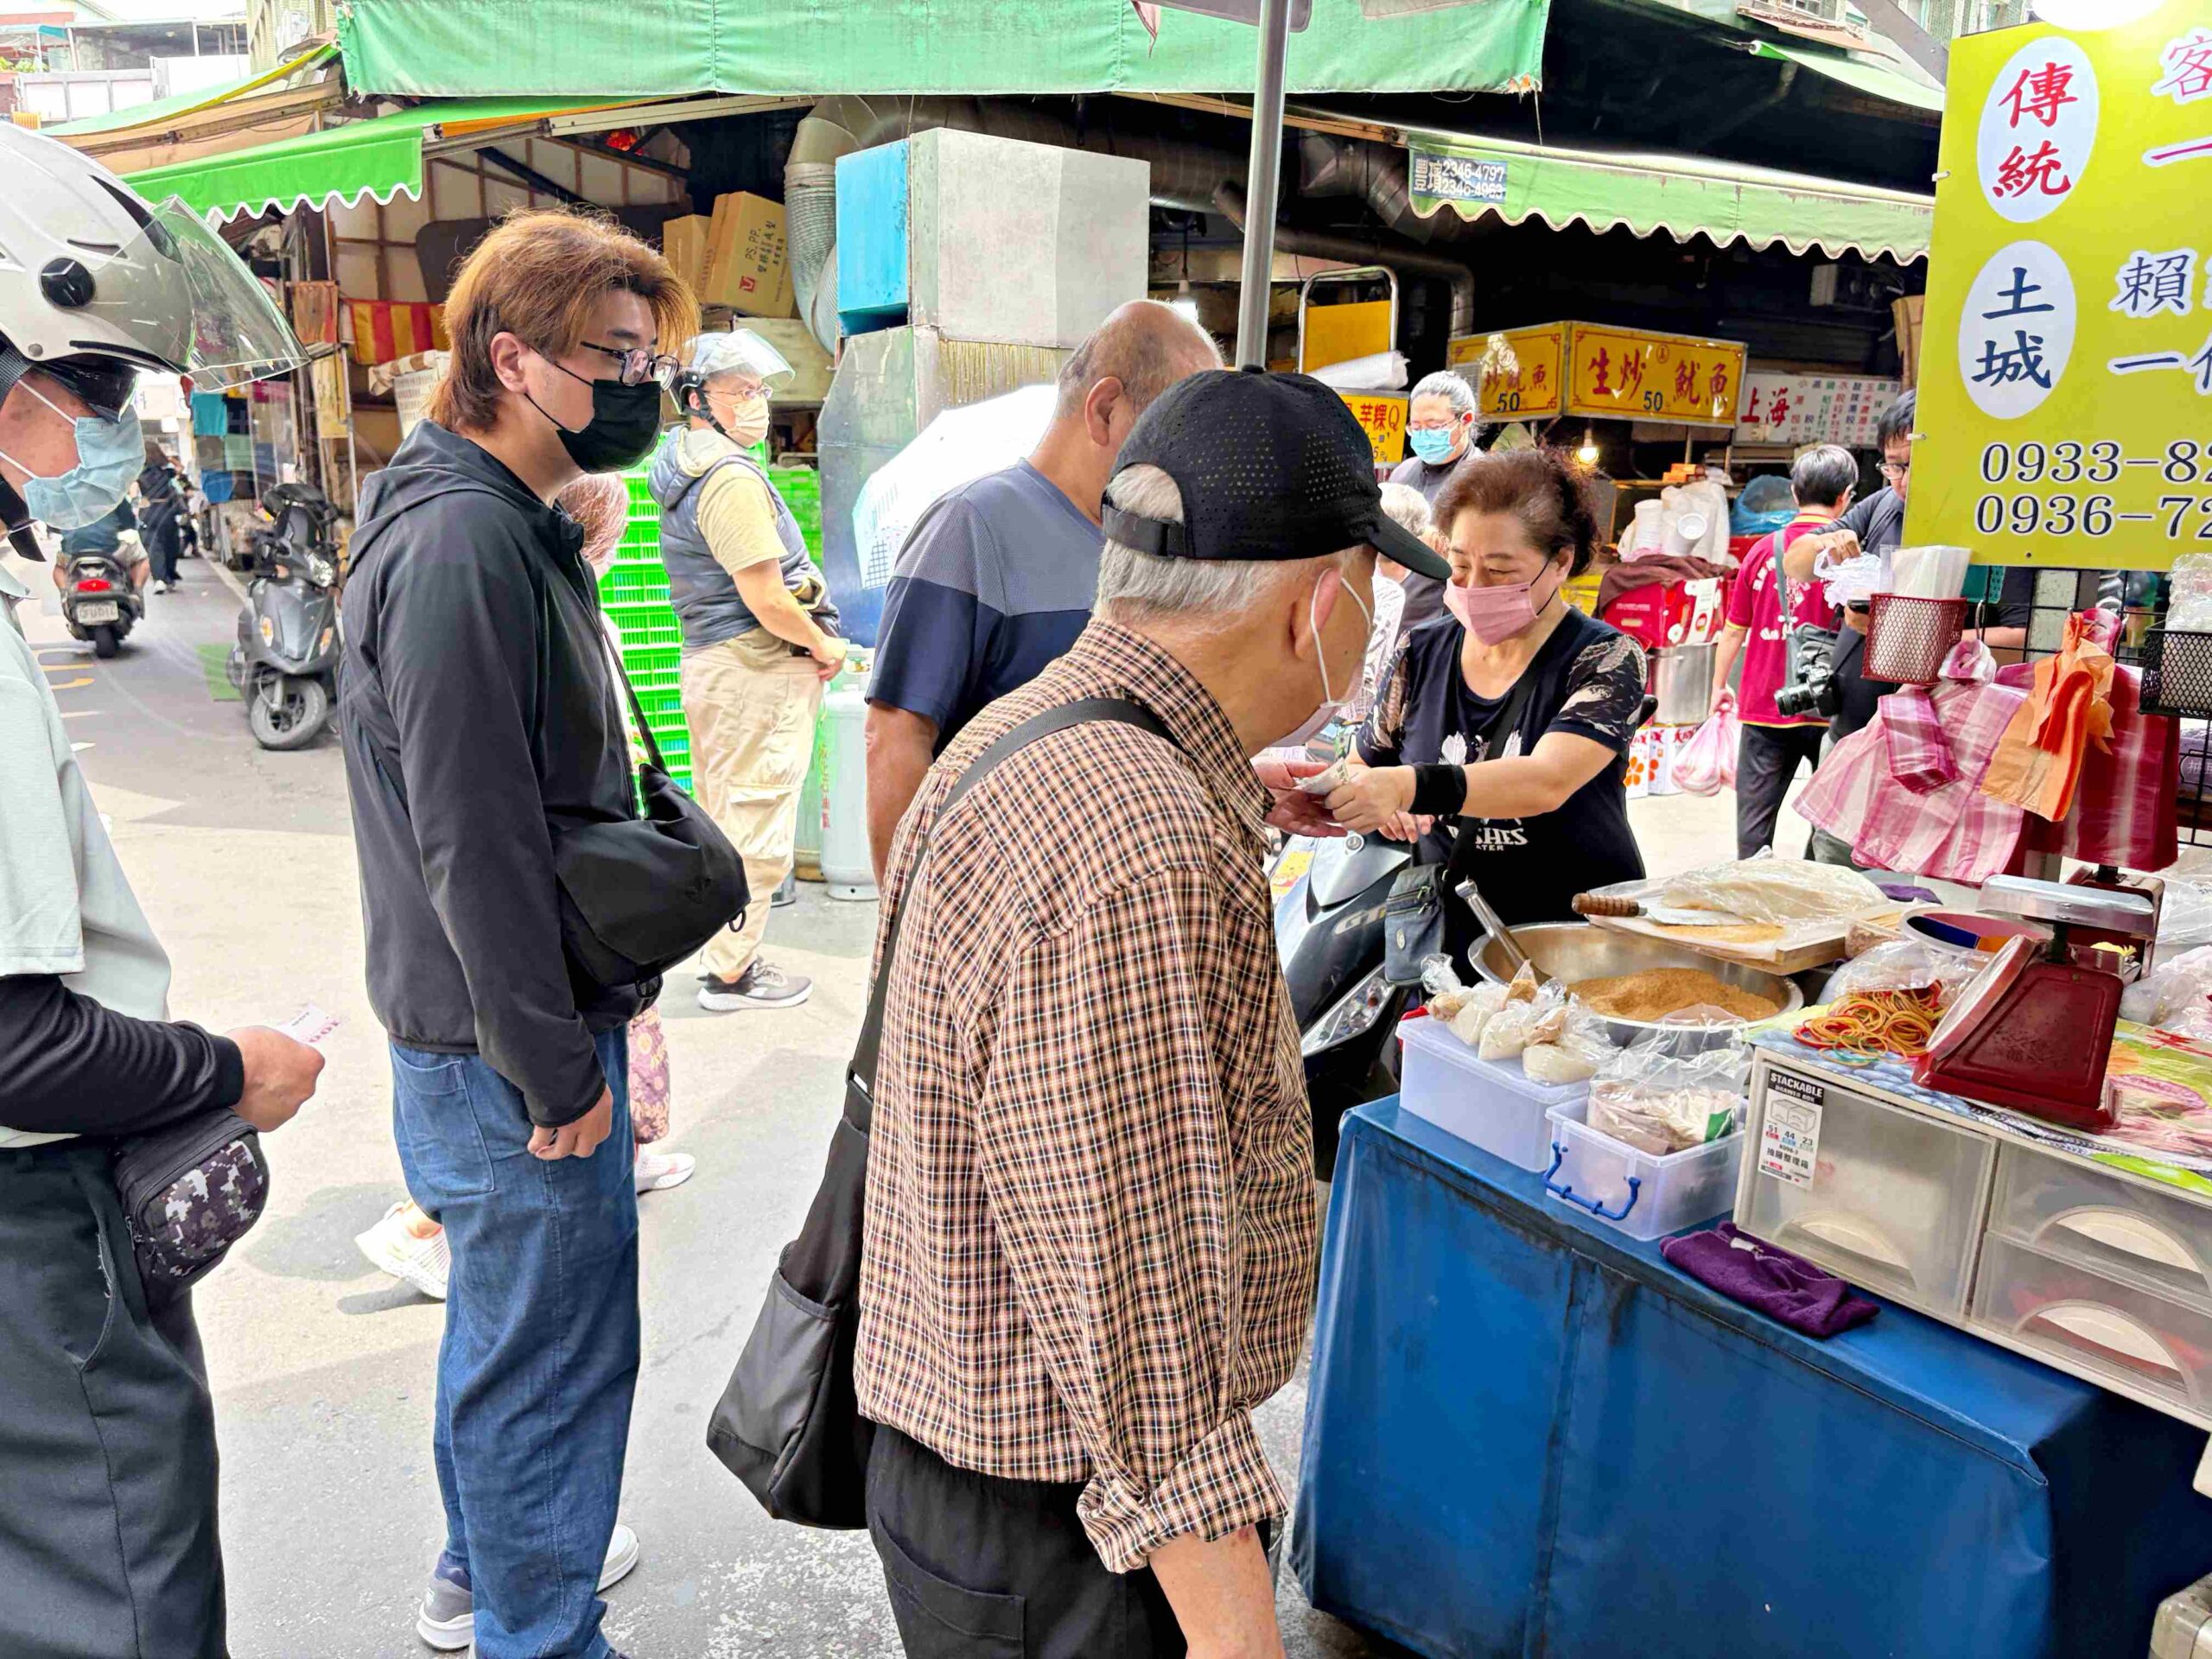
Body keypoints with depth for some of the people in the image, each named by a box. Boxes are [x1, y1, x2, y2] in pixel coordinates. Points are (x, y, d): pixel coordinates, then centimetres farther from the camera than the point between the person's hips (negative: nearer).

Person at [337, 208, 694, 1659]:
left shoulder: (516, 526, 12)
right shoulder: (460, 542, -21)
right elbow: (472, 841, -25)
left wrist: (597, 997, 18)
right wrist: (555, 1068, -19)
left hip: (531, 1024, 10)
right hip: (507, 1052, -10)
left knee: (503, 1313, 25)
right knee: (554, 1353, 6)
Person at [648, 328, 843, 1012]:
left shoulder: (682, 464, 15)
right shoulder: (732, 478, -18)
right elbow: (766, 598, -22)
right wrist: (823, 646, -6)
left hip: (710, 662, 11)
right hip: (757, 672, -11)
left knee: (720, 819, 18)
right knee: (756, 824, -2)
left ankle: (719, 952, 30)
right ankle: (732, 973, 7)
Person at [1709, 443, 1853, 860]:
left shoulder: (1763, 549, 2)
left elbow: (1733, 630, 6)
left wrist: (1719, 686, 20)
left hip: (1764, 705, 2)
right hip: (1828, 709, -2)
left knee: (1755, 816, 6)